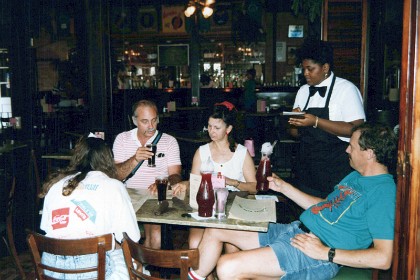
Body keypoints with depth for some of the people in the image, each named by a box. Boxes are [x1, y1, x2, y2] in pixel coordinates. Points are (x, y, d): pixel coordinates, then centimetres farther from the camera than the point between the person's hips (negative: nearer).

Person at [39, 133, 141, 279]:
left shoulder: (56, 184, 9)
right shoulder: (114, 186, -3)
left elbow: (45, 228, 17)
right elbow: (131, 237, -5)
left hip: (51, 267, 5)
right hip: (91, 268, -5)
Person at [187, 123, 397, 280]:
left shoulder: (383, 192, -14)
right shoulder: (355, 176, 16)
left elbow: (383, 258, -21)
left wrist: (326, 252, -23)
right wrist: (284, 187, 24)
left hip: (317, 256, -10)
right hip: (295, 230, 10)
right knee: (213, 231, 9)